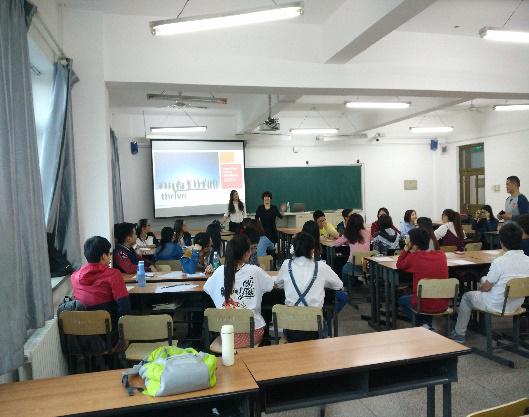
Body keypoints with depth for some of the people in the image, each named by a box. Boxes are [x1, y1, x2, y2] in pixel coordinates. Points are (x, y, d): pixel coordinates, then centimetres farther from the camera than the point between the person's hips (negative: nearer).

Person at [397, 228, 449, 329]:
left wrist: (406, 248, -2)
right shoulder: (441, 255, -2)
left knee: (402, 300, 29)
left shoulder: (413, 257, -14)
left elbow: (399, 265, 4)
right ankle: (428, 325, 22)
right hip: (443, 305, 4)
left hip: (423, 305, -4)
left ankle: (421, 324, 13)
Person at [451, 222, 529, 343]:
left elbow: (486, 287, -15)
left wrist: (481, 287, 9)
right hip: (516, 305, 6)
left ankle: (459, 334, 29)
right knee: (484, 279, 28)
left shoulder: (499, 262, -28)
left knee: (467, 296, 21)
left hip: (497, 306, -6)